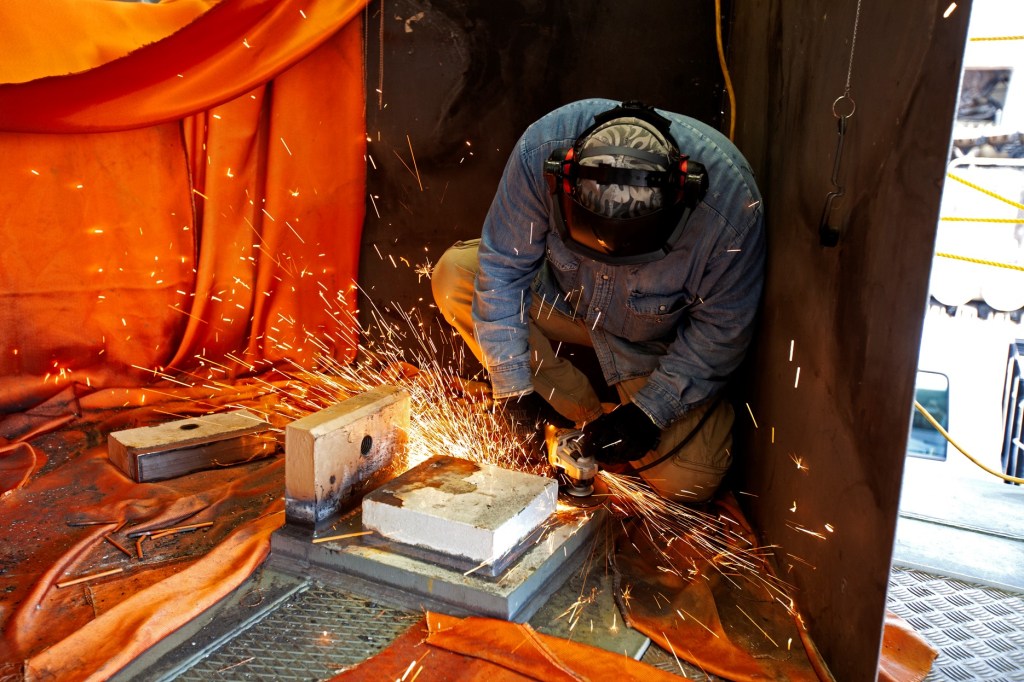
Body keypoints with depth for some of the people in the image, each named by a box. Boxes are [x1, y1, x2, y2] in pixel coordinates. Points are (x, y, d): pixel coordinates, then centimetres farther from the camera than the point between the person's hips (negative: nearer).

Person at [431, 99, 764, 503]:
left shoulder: (731, 201, -35)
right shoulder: (541, 150, -32)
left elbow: (722, 329, -20)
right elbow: (504, 266, -21)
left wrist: (648, 413, -23)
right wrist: (513, 390, -23)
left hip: (659, 341, -2)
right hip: (563, 294, 3)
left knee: (686, 484, -18)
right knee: (454, 277, -21)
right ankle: (584, 416, -9)